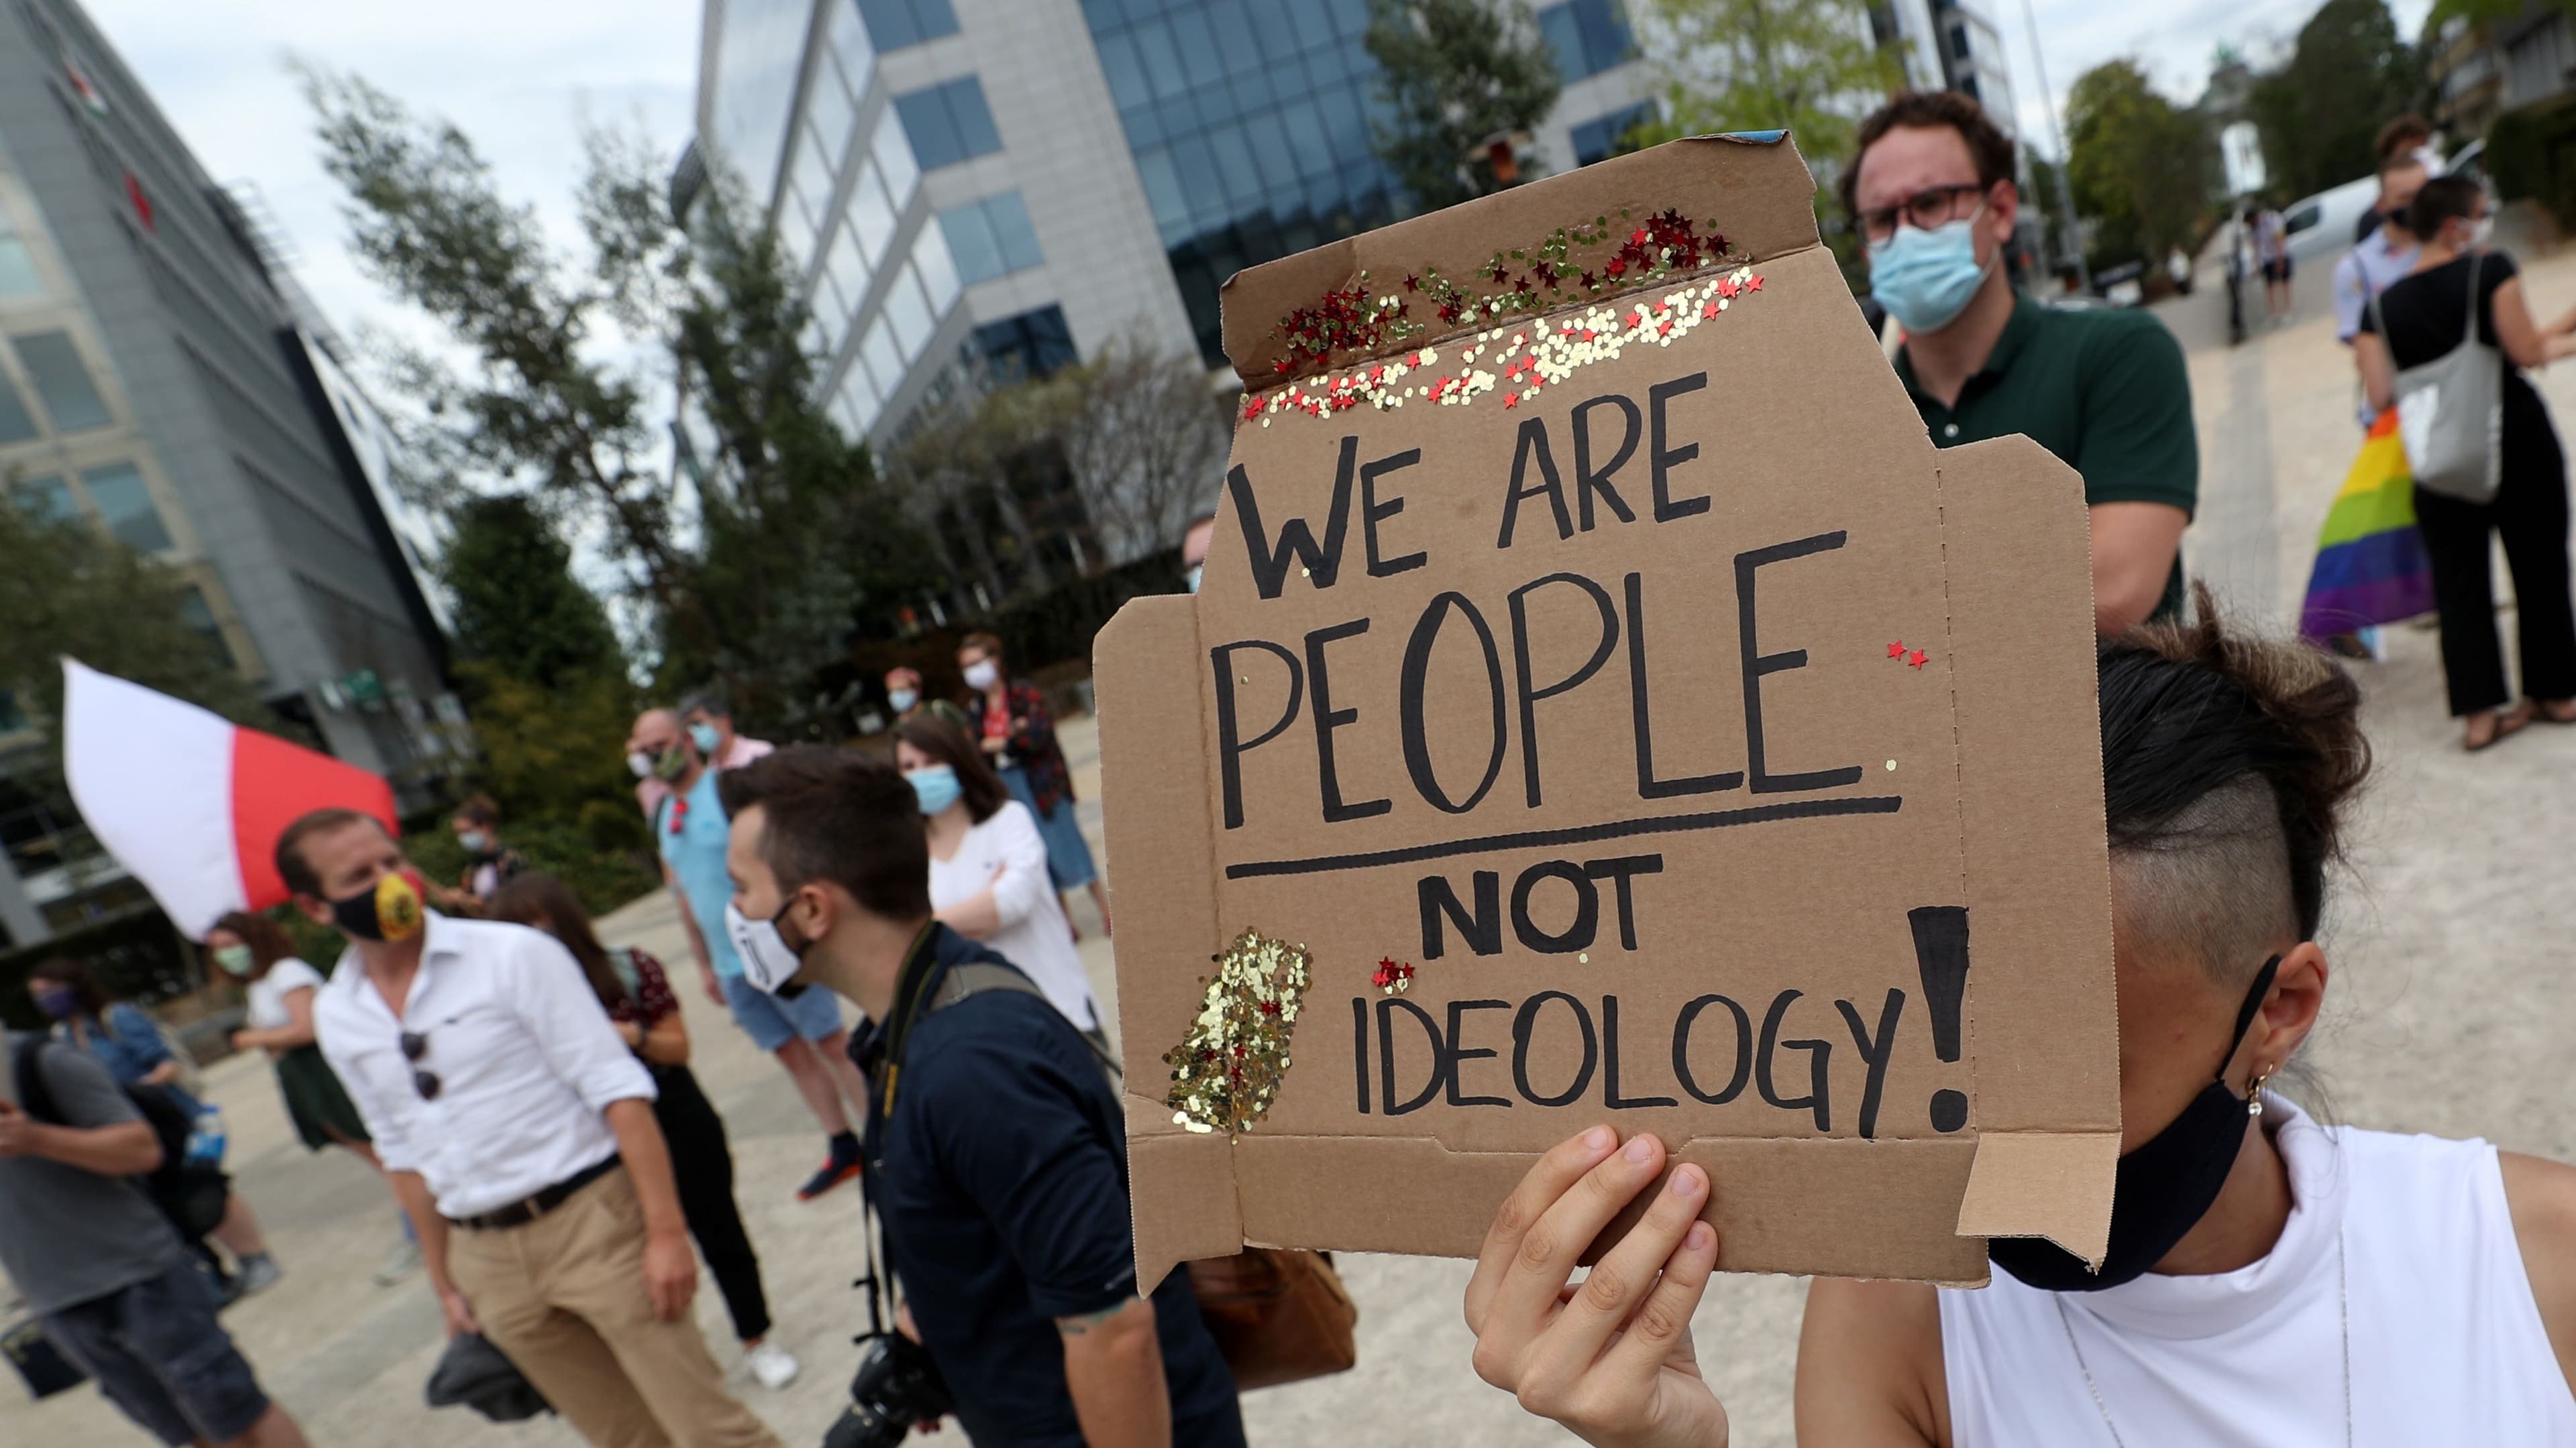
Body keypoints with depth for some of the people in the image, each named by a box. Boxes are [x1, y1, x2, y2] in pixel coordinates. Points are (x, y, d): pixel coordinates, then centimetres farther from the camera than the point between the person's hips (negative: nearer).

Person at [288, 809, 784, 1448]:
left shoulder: (513, 954, -11)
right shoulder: (336, 1018, 5)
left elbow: (618, 1089, -13)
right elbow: (404, 1152, 15)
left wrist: (666, 1229, -17)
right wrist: (445, 1282, 18)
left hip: (594, 1221, -4)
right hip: (487, 1263, 5)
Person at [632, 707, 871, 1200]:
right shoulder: (663, 816, 12)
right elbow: (684, 893, 19)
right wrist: (705, 964, 20)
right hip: (732, 965, 7)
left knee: (833, 1044, -1)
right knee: (792, 1054, 12)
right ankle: (843, 1149, 22)